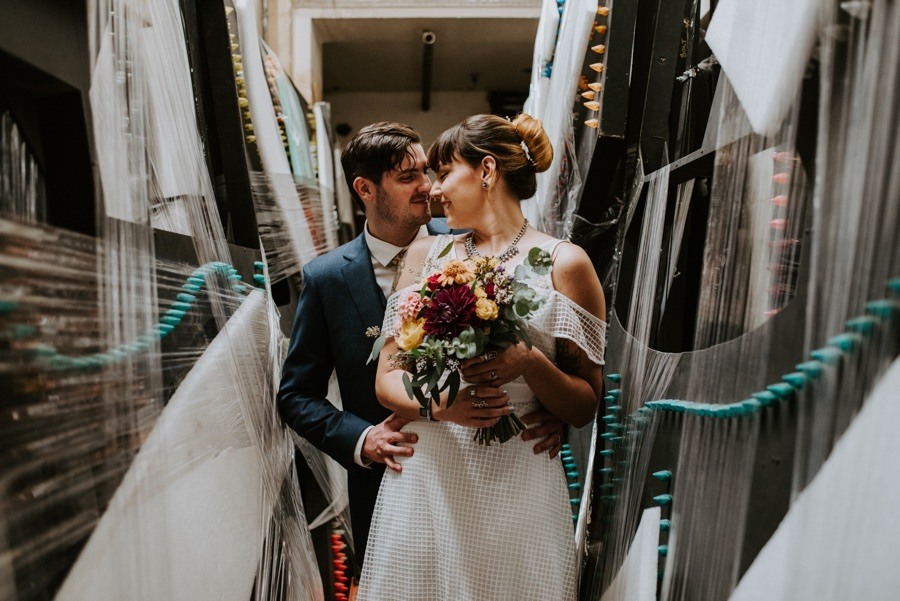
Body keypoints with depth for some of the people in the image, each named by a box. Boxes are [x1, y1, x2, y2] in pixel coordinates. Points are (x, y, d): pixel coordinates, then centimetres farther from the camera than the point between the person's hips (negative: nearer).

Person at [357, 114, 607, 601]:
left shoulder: (563, 263, -4)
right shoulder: (425, 255, 6)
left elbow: (584, 408, -2)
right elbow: (386, 378, 3)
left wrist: (530, 364, -21)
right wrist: (439, 403, -16)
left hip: (517, 486, -2)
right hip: (423, 479, 3)